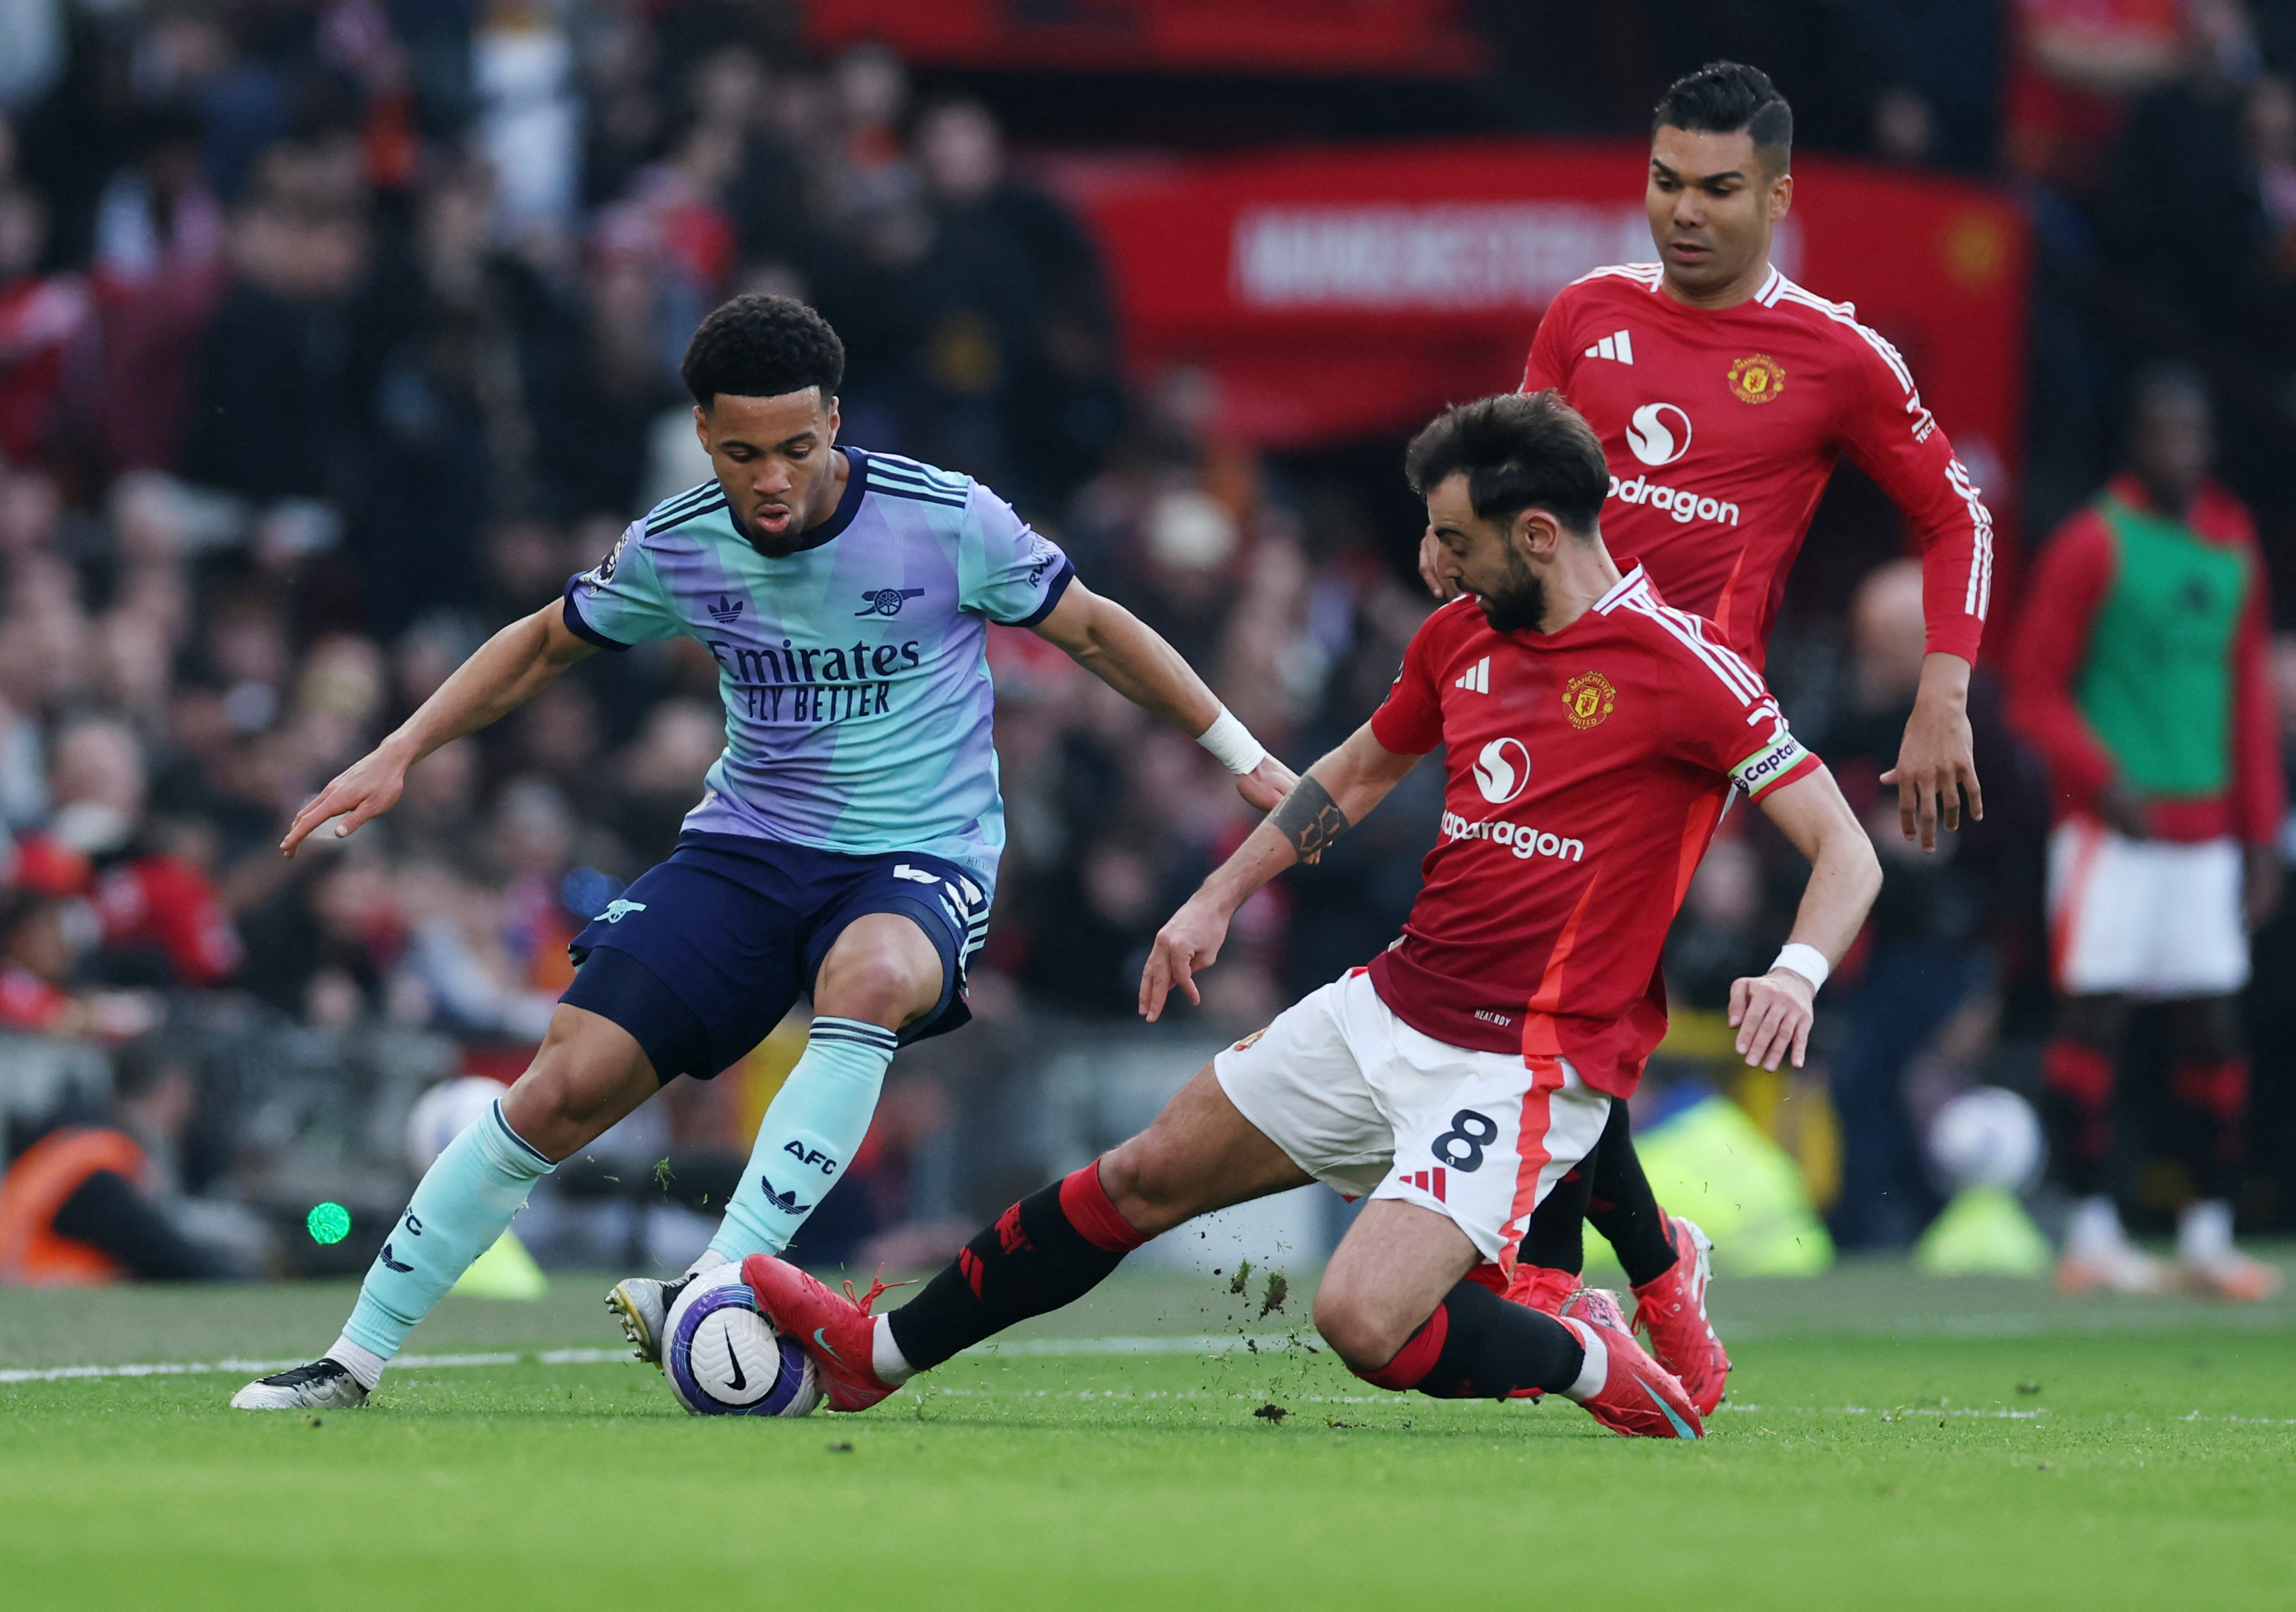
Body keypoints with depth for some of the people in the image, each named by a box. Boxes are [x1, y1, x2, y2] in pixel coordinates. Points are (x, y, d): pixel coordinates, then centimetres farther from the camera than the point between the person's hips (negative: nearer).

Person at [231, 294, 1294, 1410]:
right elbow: (544, 645, 15)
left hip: (920, 858, -3)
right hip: (747, 847, 3)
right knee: (566, 1086, -11)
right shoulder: (675, 548, -4)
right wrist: (397, 756, 9)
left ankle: (722, 1284, -42)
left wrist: (1242, 754, 3)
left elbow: (1089, 628, 2)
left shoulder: (948, 521, -13)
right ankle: (358, 1357, 1)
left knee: (869, 976, -40)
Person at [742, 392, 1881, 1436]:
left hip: (1527, 1067, -7)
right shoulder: (1460, 635, 6)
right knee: (1144, 1177, 12)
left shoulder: (1679, 667, -16)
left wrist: (1797, 973, -32)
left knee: (1363, 1319, -23)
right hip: (1392, 1004, 7)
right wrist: (1218, 900, 23)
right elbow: (1359, 771, 26)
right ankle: (878, 1352, 26)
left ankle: (1589, 1362, 3)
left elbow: (1846, 852, -15)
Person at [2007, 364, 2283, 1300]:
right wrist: (2105, 781, -18)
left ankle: (2208, 1233, 8)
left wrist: (2261, 835, 14)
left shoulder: (2233, 546, 13)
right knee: (2093, 1019, -8)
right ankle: (2090, 1231, -4)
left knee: (2212, 1028, 3)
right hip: (2112, 828, -5)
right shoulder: (2091, 547, -5)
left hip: (2206, 829, 5)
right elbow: (2034, 691, -5)